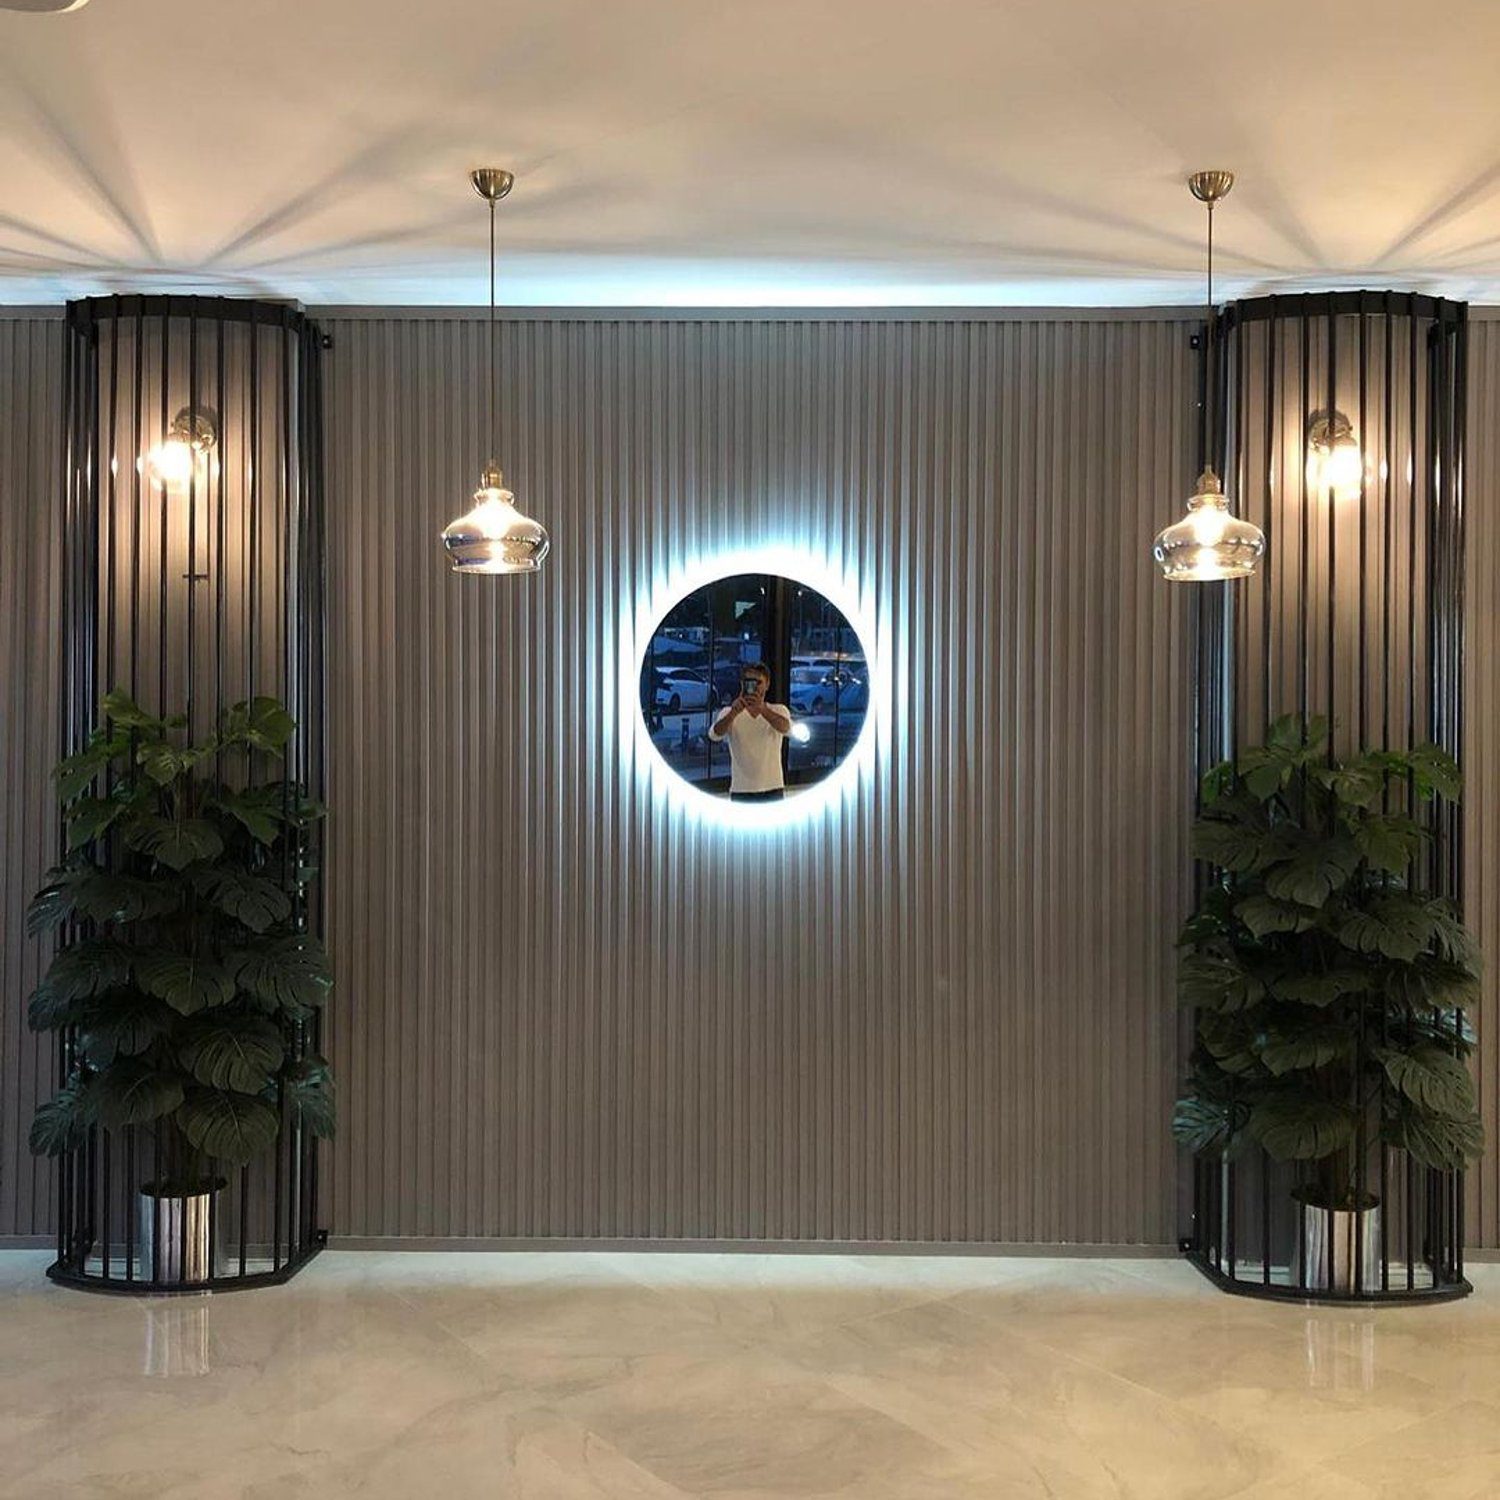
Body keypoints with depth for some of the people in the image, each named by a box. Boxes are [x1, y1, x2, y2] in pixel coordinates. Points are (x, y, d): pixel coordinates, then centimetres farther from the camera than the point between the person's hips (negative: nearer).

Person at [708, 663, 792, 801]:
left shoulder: (778, 710, 2)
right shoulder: (729, 713, 2)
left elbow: (785, 728, -21)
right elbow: (714, 734, -18)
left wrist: (762, 709, -39)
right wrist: (734, 712, -37)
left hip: (772, 790, 1)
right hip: (741, 791, -1)